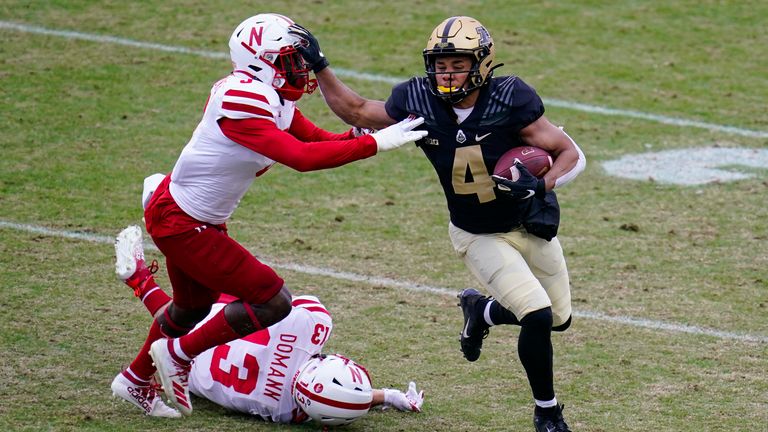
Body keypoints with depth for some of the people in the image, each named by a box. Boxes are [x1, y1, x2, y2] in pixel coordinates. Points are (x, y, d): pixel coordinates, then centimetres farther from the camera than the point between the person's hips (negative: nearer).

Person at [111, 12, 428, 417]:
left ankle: (135, 380, 50)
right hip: (178, 221, -10)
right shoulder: (241, 102, -29)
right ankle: (176, 354, 6)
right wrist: (375, 143, -33)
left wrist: (361, 134, -12)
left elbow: (317, 138, 7)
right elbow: (301, 157, -36)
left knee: (194, 305, 29)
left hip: (203, 218, 10)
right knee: (272, 301, -8)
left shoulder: (271, 98, 1)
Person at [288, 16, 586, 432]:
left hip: (531, 224, 1)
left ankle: (481, 310, 43)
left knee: (558, 319, 15)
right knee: (538, 318, -17)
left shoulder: (509, 102, -24)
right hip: (480, 238, -1)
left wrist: (541, 185, -35)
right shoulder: (419, 103, -18)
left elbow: (572, 155, -17)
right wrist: (318, 67, -11)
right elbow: (356, 111, -2)